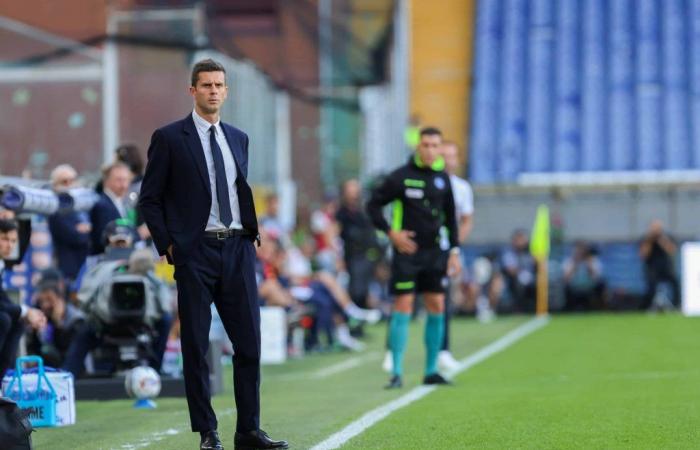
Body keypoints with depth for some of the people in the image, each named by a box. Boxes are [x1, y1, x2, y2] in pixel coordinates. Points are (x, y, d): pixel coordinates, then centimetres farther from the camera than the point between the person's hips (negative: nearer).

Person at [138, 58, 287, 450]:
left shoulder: (239, 138, 15)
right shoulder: (169, 138, -1)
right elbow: (150, 199, 0)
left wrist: (252, 232, 9)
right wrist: (169, 246, -7)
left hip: (238, 249, 4)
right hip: (195, 252, -4)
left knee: (249, 342, 1)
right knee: (196, 345, 0)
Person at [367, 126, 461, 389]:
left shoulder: (442, 178, 8)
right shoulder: (401, 177, -7)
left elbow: (450, 217, 17)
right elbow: (373, 205, -3)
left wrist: (454, 251, 12)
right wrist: (391, 232, -13)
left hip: (434, 253, 5)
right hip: (407, 251, -5)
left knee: (437, 308, 4)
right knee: (403, 307, -8)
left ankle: (431, 371, 13)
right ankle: (396, 373, -5)